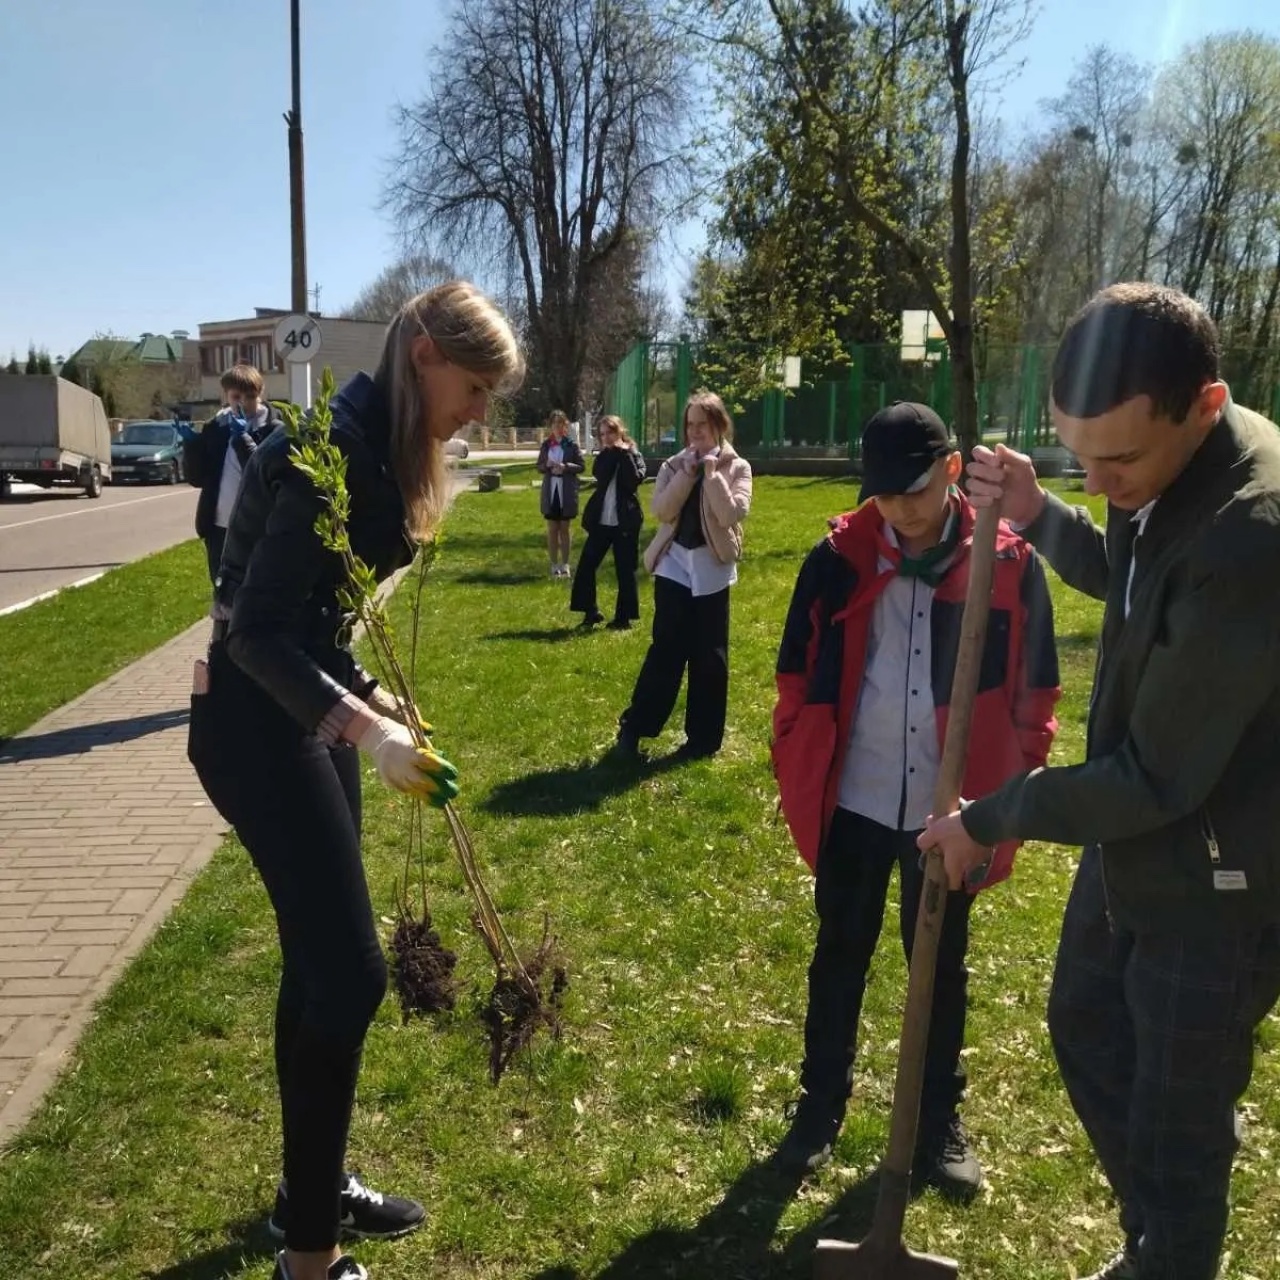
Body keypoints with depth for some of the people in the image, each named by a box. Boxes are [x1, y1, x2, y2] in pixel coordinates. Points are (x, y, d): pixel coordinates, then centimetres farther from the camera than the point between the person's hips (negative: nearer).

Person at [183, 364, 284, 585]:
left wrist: (243, 440, -24)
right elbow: (196, 477, 8)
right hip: (219, 527, 5)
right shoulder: (215, 427, 8)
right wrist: (190, 444, -7)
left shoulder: (273, 429, -5)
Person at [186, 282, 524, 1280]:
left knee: (321, 961, 16)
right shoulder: (333, 448, -22)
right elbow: (257, 632, -24)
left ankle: (314, 1185, 34)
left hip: (306, 707, 10)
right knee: (349, 970, -6)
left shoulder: (378, 447, 8)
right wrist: (364, 728, -32)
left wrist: (367, 696, 19)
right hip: (256, 724, -10)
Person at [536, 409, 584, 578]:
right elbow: (539, 466, 9)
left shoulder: (571, 444, -3)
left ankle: (565, 565, 12)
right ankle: (554, 565, 12)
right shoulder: (545, 445, 5)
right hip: (550, 490, 2)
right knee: (552, 529, 6)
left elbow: (580, 466, -4)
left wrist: (565, 466, -19)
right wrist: (547, 465, -12)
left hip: (567, 492, -2)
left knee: (564, 529, 6)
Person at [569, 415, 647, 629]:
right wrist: (611, 452, -10)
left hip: (625, 522, -4)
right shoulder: (604, 456, 11)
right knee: (586, 566, 1)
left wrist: (624, 453, -14)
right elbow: (599, 475, -10)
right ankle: (590, 612, 14)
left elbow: (635, 479, -18)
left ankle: (623, 617, 11)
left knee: (625, 571, 1)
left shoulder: (634, 455, 2)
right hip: (600, 521, 4)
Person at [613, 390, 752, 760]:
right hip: (674, 565, 1)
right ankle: (632, 727, 11)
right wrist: (687, 474, -13)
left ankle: (703, 737, 15)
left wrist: (712, 473, -14)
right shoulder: (673, 466, 6)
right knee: (666, 650, 0)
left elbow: (732, 515, -14)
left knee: (709, 657, 5)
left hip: (712, 570, -1)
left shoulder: (737, 468, 0)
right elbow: (662, 510, -9)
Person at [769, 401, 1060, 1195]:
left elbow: (1035, 689, 2)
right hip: (854, 801, 1)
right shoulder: (839, 560, -6)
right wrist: (796, 773, 2)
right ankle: (822, 1103, 34)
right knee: (840, 958, 15)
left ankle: (941, 1119, 35)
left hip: (952, 809, 0)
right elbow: (798, 674, 3)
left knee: (942, 968, 17)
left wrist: (1019, 786, 1)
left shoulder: (1011, 564, -7)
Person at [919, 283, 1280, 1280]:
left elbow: (1155, 776, -29)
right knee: (1086, 1029, 27)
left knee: (1173, 1129, 7)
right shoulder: (1168, 466, -5)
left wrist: (990, 821, -15)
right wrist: (1038, 515, -3)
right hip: (1134, 841, 10)